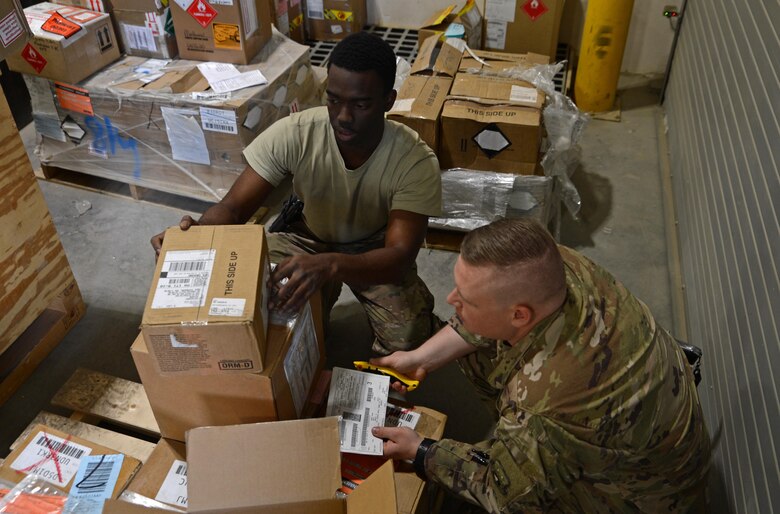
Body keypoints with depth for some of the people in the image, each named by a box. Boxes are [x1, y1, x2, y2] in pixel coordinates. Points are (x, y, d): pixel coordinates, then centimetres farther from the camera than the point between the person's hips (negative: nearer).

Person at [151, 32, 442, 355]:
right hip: (310, 238, 1)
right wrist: (196, 233, -48)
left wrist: (329, 265, -57)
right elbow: (233, 207, -23)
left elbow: (399, 256, -37)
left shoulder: (415, 161, -30)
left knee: (407, 339, -22)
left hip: (375, 249, -1)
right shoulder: (293, 134, -26)